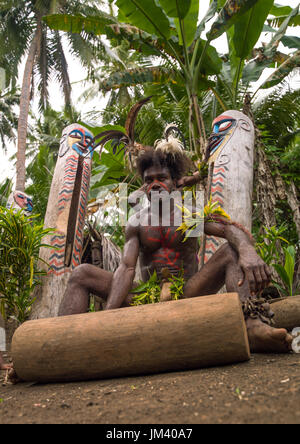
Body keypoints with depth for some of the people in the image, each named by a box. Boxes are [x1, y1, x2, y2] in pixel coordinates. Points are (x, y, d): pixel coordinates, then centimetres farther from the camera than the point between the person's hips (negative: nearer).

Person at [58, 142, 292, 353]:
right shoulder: (136, 222, 4)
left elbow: (233, 230, -16)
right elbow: (126, 268, -9)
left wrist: (248, 251, -41)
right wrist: (108, 313, -26)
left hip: (187, 294, -1)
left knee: (231, 251, -23)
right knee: (82, 274, -12)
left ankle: (253, 326, -46)